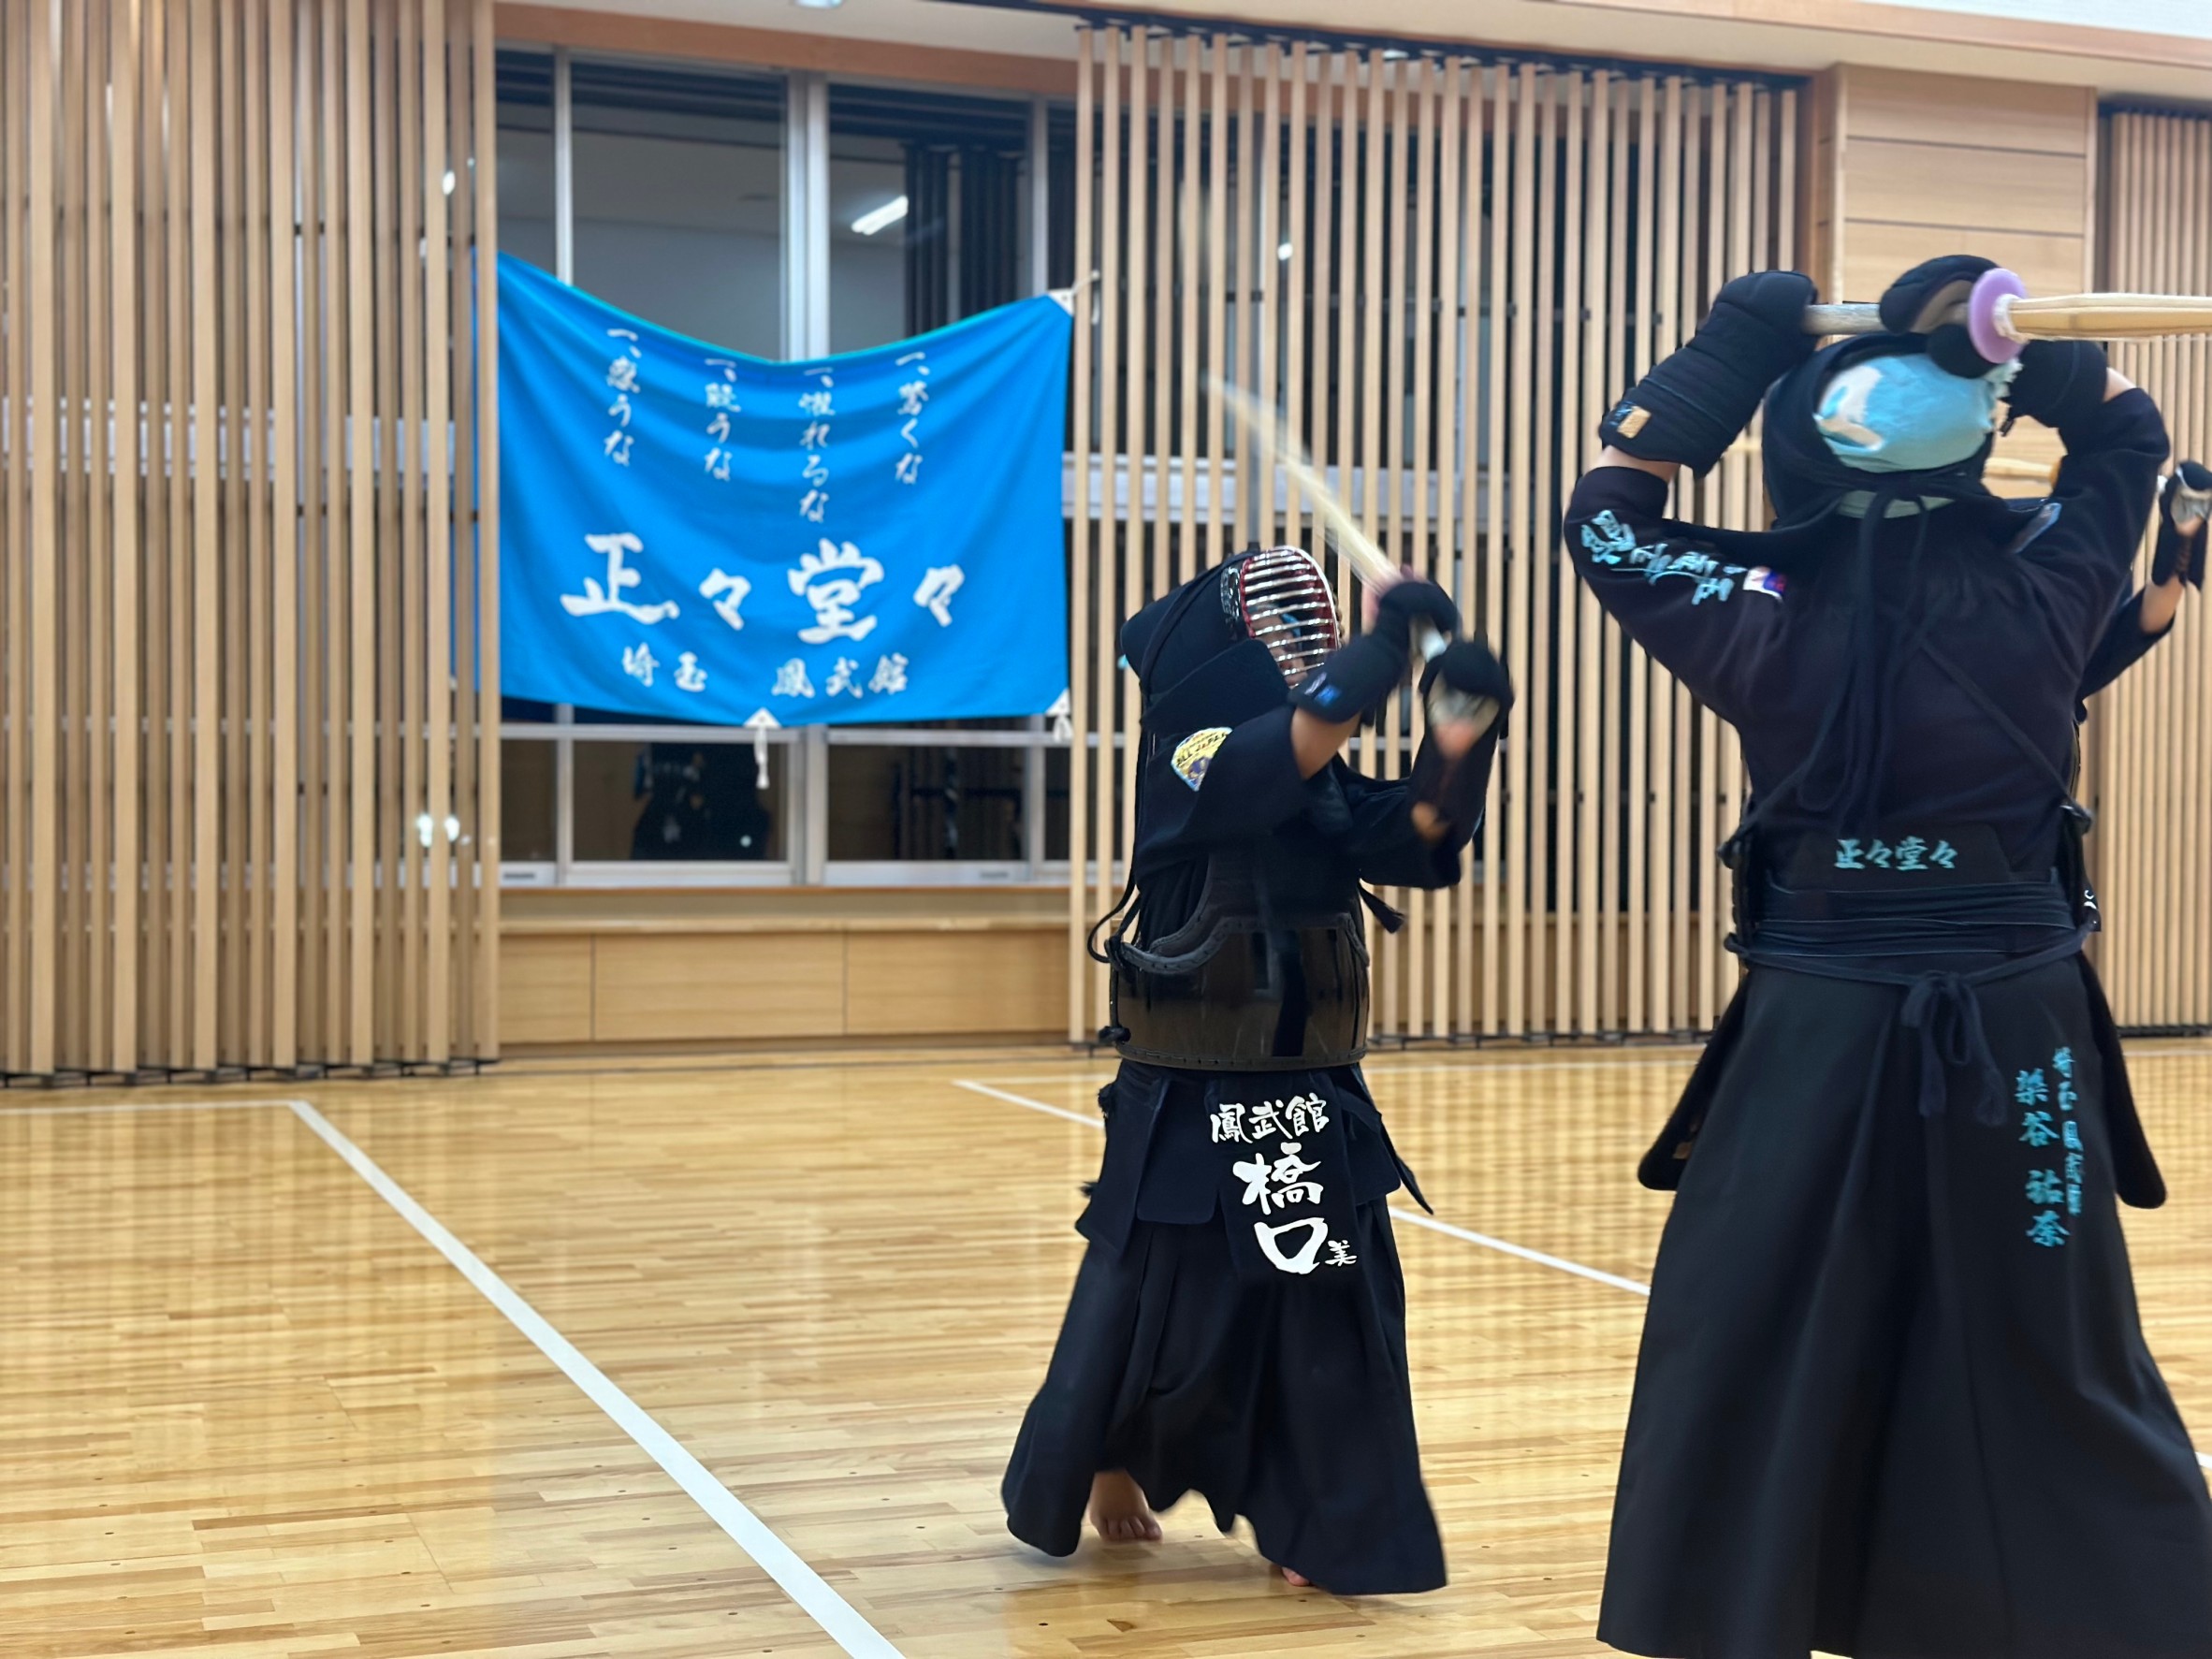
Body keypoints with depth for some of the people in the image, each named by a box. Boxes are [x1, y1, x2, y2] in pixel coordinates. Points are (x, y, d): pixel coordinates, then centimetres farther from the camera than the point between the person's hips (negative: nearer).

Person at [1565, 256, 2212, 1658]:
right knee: (2058, 1372, 13)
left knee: (1750, 1375, 10)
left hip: (1820, 1031, -1)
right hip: (2017, 1031, 1)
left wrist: (1734, 348, 4)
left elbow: (1609, 510, 5)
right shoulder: (2039, 597, -8)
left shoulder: (1768, 623, -11)